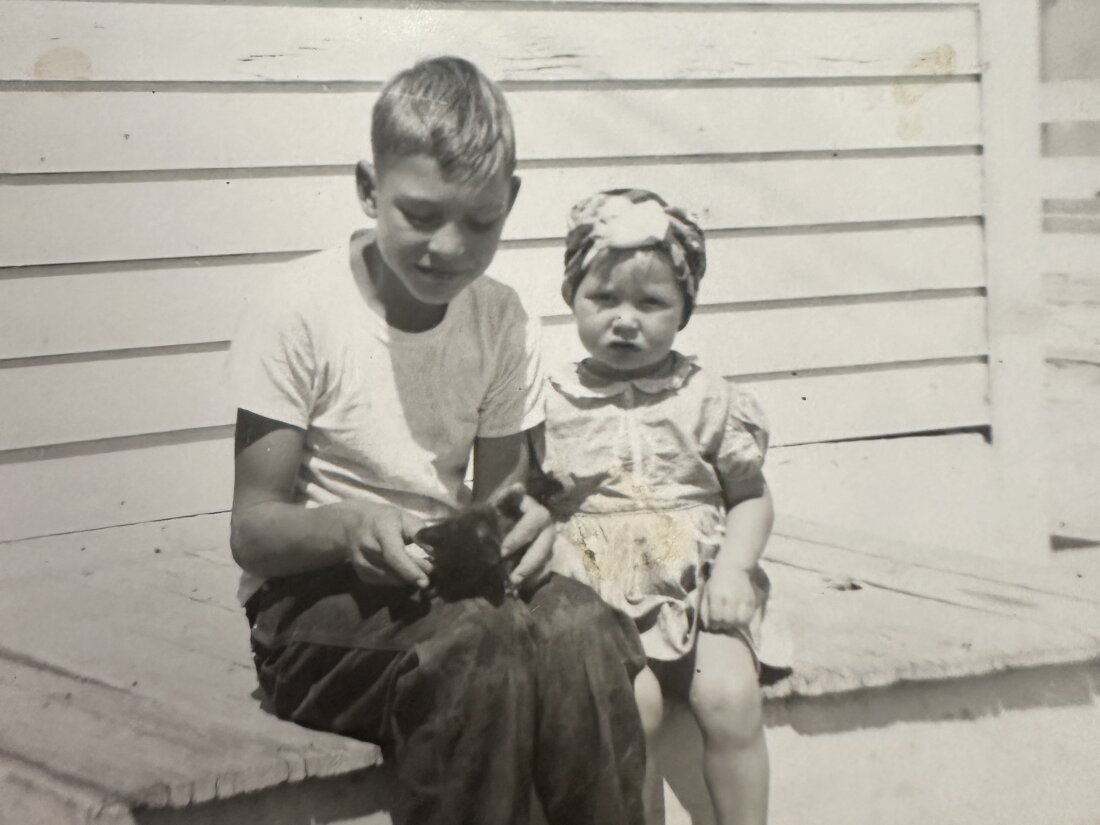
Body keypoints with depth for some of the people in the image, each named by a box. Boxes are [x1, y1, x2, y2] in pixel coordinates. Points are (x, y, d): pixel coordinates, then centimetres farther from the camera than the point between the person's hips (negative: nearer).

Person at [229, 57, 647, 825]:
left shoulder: (504, 323, 2)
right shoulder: (300, 318, -10)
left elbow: (498, 486, 6)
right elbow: (254, 529, -9)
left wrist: (522, 519, -19)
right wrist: (348, 525, -31)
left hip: (454, 582, 4)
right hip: (313, 598, -4)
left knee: (581, 625, -28)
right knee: (477, 638, -34)